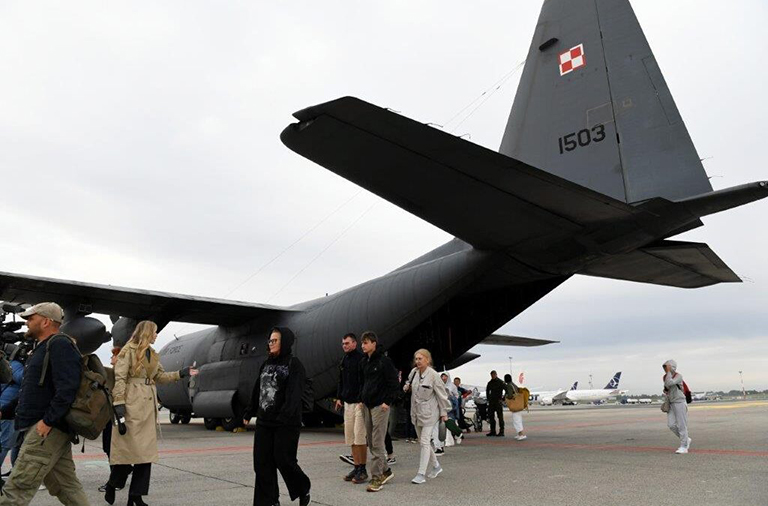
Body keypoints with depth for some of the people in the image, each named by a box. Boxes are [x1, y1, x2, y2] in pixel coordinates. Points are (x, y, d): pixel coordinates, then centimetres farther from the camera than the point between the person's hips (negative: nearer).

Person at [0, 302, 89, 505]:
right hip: (47, 431, 10)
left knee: (17, 488, -8)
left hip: (48, 430, -10)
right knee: (67, 487, 10)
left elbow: (67, 388, -22)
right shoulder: (43, 347, 21)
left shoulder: (59, 345, -12)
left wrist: (47, 421, -23)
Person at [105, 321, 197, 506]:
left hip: (149, 405, 7)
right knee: (128, 446, -2)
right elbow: (119, 378, -11)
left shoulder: (153, 355, 18)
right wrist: (118, 402, -18)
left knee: (146, 449, 5)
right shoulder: (128, 351, -5)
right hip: (131, 404, -7)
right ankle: (112, 485, 23)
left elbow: (160, 376, 20)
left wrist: (181, 373, 12)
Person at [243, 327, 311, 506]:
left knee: (283, 460, -2)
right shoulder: (266, 363, 13)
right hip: (263, 422, 7)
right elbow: (257, 390, 19)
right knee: (262, 463, 6)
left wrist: (286, 416, -31)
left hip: (286, 424, -7)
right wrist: (249, 412, 20)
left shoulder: (294, 365, -9)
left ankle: (303, 489, 24)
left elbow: (294, 394, -20)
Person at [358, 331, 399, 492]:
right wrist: (361, 399, 12)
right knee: (371, 442, 12)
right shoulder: (363, 362, 11)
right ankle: (385, 470, 25)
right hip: (367, 406, 8)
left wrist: (387, 402, -14)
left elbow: (394, 384, -12)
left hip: (380, 406, -8)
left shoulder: (384, 361, -11)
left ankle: (377, 477, 2)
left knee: (377, 443, -6)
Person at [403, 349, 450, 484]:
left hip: (429, 413, -7)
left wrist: (444, 412, -7)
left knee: (425, 442, -10)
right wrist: (407, 386, 3)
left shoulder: (433, 375, -15)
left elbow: (442, 394, -9)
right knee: (422, 441, 15)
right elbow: (409, 383, 26)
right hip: (416, 412, 7)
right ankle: (436, 466, 33)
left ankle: (421, 474, -5)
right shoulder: (414, 372, 3)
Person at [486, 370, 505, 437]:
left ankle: (501, 432, -4)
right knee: (490, 416, 7)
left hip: (498, 401, -6)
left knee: (500, 416, -6)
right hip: (491, 401, 6)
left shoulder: (500, 382, -5)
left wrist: (503, 399, -11)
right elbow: (487, 390, 26)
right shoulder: (490, 383, 12)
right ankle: (493, 431, 15)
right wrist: (488, 398, 16)